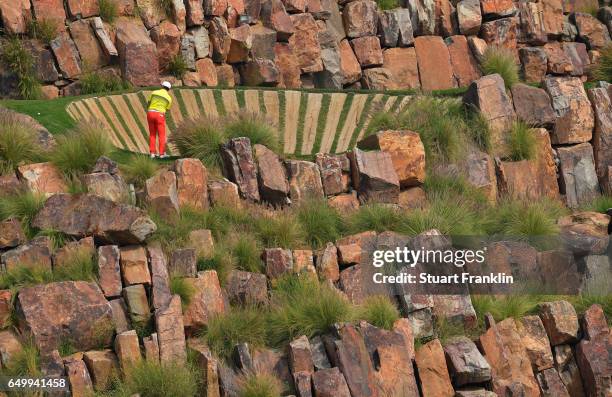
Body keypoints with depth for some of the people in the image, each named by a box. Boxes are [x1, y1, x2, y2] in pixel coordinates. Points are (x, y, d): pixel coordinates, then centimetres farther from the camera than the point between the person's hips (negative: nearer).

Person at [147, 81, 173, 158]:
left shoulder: (154, 92, 8)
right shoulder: (169, 98, 3)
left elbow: (148, 104, 13)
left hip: (150, 114, 3)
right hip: (159, 115, -3)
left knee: (152, 134, 12)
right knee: (162, 135, 6)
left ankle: (152, 153, 7)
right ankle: (162, 154, 4)